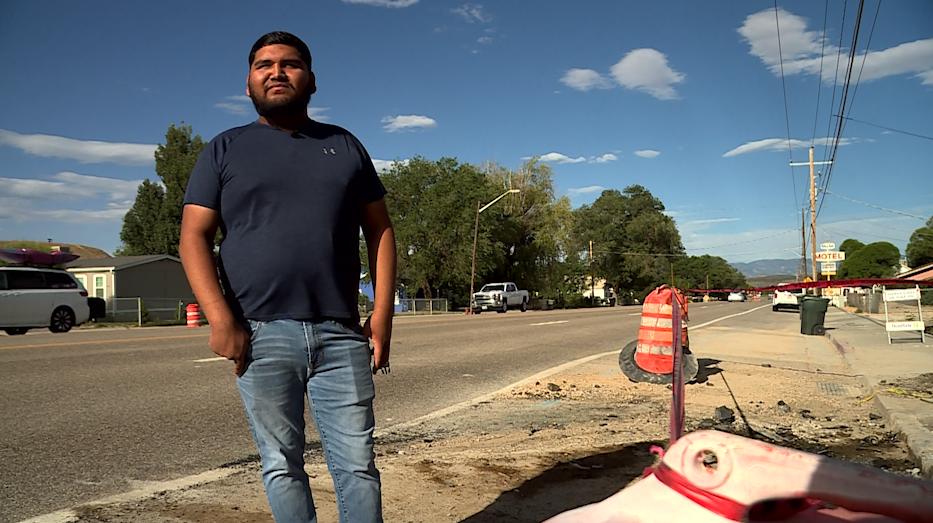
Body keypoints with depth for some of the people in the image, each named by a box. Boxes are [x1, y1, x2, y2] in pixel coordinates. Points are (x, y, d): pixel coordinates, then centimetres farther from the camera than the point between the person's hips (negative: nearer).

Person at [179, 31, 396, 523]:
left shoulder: (344, 146, 13)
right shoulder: (225, 149, 9)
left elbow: (380, 230, 11)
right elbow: (194, 236, 2)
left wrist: (382, 314, 0)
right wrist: (221, 320, -11)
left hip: (341, 335, 1)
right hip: (260, 335, -1)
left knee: (358, 462, 3)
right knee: (282, 465, 7)